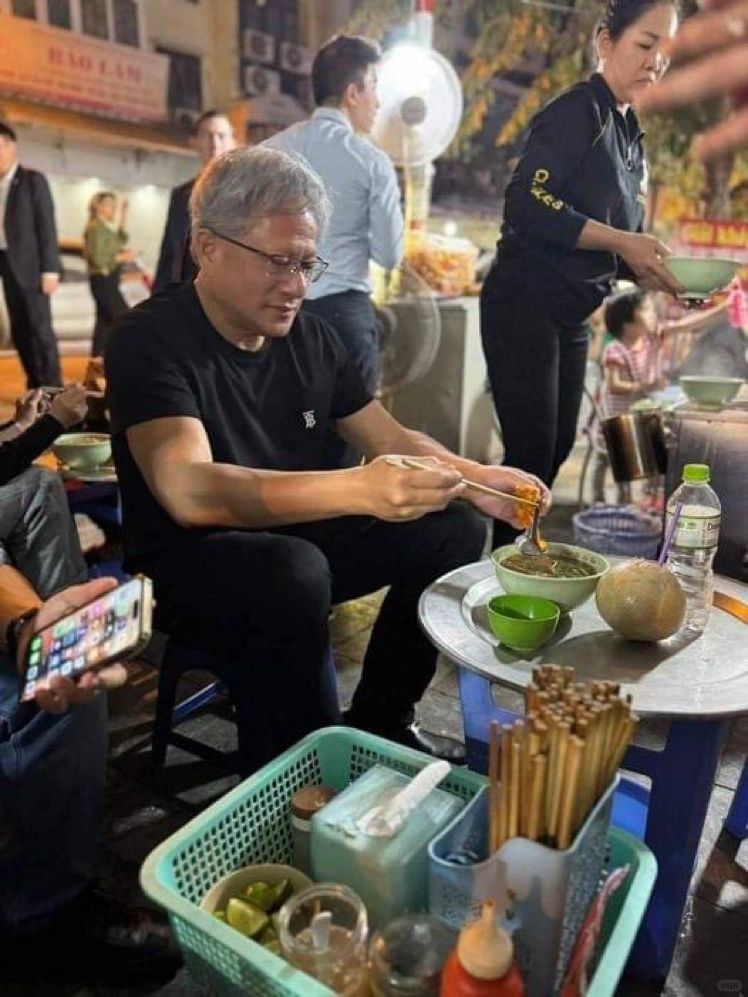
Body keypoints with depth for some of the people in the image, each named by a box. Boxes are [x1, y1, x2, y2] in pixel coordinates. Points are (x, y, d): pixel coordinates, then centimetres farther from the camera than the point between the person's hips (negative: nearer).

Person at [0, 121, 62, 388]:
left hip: (30, 266, -6)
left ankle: (52, 389, -4)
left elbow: (47, 225, -7)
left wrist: (50, 269, -15)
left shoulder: (33, 180, -1)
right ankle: (35, 388, 13)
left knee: (39, 329, -8)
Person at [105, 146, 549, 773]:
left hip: (297, 540, 7)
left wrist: (475, 480, -12)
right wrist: (357, 490, -45)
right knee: (292, 571, -37)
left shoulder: (311, 338, 2)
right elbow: (189, 492, -33)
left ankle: (378, 722, 10)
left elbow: (392, 440, 7)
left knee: (454, 527, -3)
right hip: (188, 560, -6)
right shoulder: (153, 340, -17)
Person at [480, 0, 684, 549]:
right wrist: (620, 241, -20)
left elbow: (623, 246, 18)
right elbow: (527, 204, -21)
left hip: (572, 317, 9)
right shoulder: (578, 111, -8)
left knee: (557, 450, 12)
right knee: (531, 454, -9)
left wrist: (656, 267, -2)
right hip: (524, 307, -9)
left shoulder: (631, 138, 17)